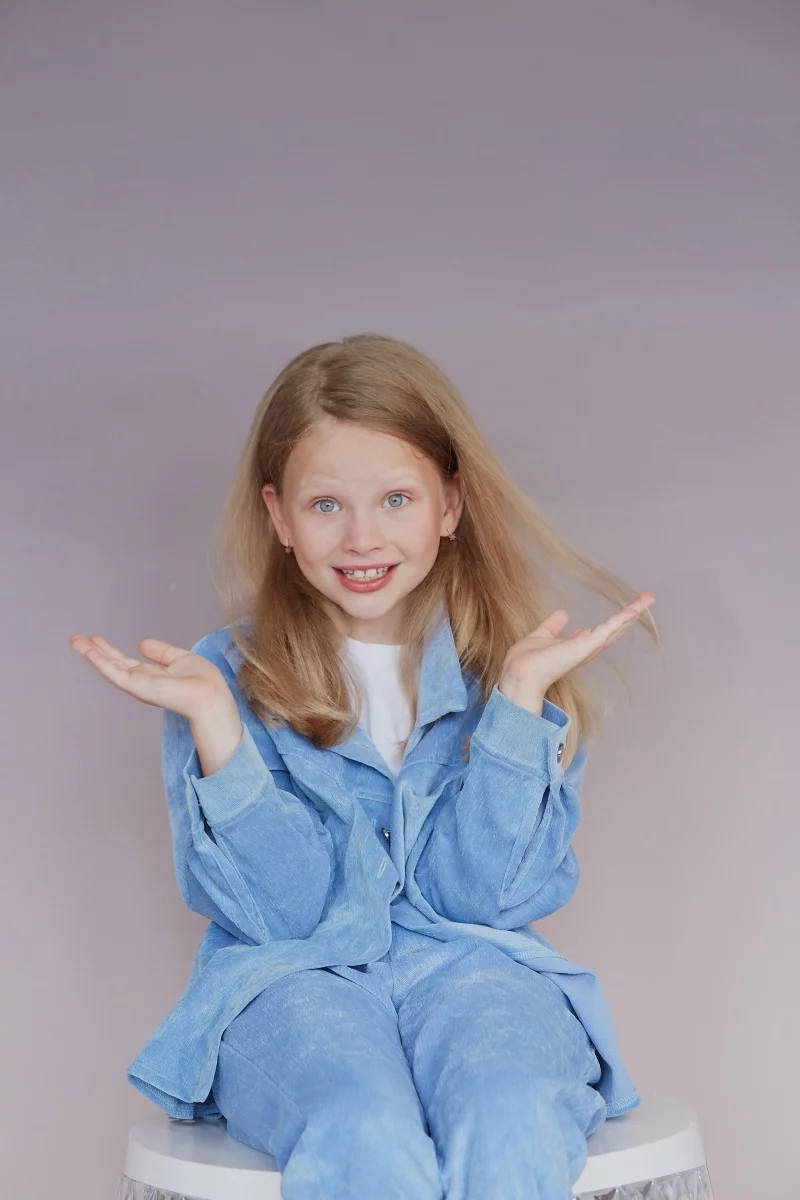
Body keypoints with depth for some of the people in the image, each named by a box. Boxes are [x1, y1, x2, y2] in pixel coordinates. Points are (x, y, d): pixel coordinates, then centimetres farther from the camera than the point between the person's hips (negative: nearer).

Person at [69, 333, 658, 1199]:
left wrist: (521, 696, -9)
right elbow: (281, 909, -4)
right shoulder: (233, 677, 6)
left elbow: (481, 894, -2)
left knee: (514, 1125, -34)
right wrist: (212, 720, -14)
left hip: (469, 965, 1)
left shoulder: (502, 665, 8)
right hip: (291, 979, -1)